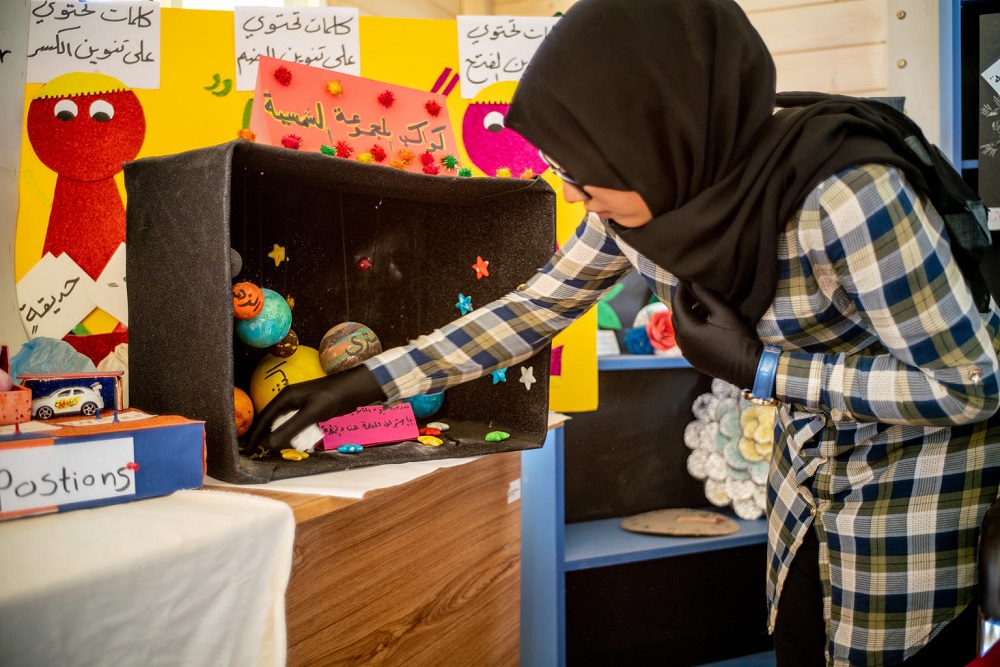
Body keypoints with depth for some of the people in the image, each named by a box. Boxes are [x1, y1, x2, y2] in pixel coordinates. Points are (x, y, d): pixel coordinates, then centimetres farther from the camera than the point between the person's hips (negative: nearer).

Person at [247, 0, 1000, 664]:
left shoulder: (845, 193, -34)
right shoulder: (657, 185, -13)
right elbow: (533, 308, 0)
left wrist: (756, 368, -27)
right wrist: (364, 383, -3)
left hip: (920, 463, -6)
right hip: (810, 458, 6)